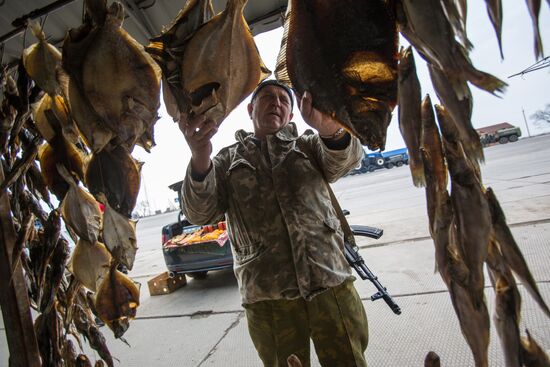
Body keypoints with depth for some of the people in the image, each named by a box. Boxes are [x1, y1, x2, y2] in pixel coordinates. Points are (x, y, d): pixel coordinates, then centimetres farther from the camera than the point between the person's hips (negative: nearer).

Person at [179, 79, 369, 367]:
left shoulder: (306, 145, 14)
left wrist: (330, 129, -32)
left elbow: (345, 158, -8)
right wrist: (200, 160, -22)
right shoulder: (228, 160, 11)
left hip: (331, 283, 1)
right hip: (267, 297, 0)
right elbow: (200, 214, -2)